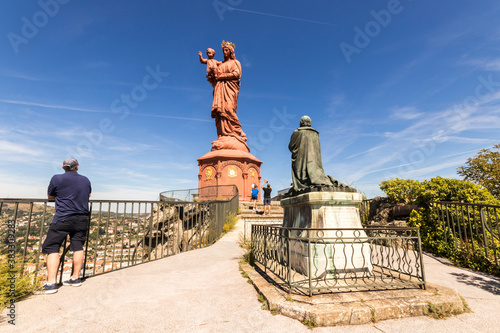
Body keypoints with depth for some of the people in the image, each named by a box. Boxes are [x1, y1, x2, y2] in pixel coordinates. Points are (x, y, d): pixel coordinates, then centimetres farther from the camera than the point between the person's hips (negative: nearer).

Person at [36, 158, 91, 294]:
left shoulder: (57, 179, -4)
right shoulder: (86, 180, 8)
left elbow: (50, 197, 10)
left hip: (63, 218, -4)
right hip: (82, 218, 4)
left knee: (52, 248, 1)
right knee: (78, 247, 9)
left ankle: (51, 284, -4)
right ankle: (75, 278, 17)